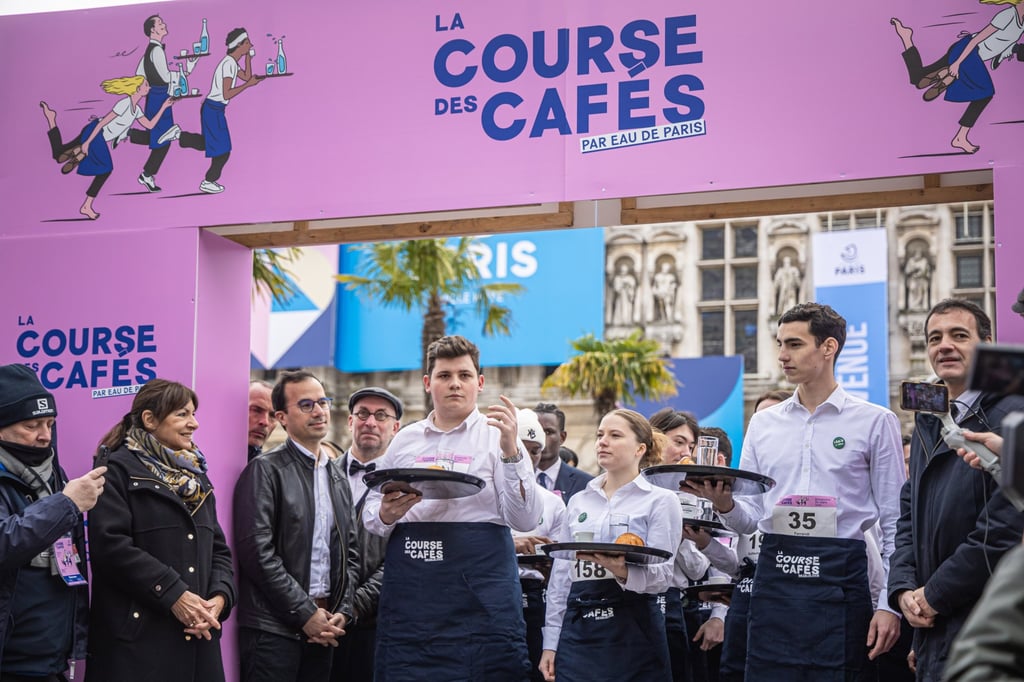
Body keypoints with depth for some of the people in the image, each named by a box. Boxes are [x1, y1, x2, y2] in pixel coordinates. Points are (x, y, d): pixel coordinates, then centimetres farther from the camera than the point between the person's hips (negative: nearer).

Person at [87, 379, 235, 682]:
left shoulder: (195, 474, 19)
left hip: (198, 636, 7)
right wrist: (173, 594, -18)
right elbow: (111, 546, -16)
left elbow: (218, 549, 15)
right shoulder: (119, 470, -4)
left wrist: (220, 597, -4)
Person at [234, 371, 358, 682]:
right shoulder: (265, 470, -4)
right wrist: (306, 613, -13)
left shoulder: (337, 475, 17)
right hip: (274, 629, -6)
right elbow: (257, 551, -13)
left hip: (323, 627, 6)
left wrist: (342, 612, 2)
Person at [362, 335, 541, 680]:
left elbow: (525, 520, -8)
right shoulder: (405, 440, 13)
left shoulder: (497, 436, 2)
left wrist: (511, 450, -19)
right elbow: (370, 515, 16)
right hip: (408, 592, 3)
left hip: (479, 593, -3)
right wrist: (386, 515, -7)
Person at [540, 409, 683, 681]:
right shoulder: (578, 502, 16)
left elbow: (663, 574, -8)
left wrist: (623, 573, -28)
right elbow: (560, 576, 15)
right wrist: (550, 643, 10)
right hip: (578, 629, 4)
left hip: (633, 631, -4)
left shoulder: (661, 500, 2)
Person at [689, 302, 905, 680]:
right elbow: (749, 518, 12)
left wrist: (889, 605, -6)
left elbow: (894, 522, 0)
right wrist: (724, 504, -10)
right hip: (774, 574, 3)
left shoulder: (875, 421, 1)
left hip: (839, 577, -3)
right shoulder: (763, 423, 12)